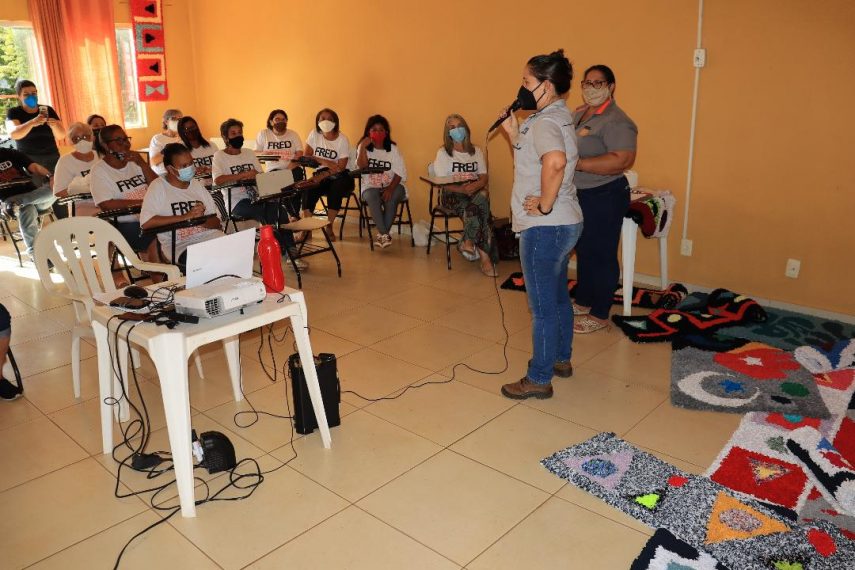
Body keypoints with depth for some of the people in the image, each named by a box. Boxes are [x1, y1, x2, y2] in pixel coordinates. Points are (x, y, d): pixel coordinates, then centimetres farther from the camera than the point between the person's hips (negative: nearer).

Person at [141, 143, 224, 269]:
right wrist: (184, 217, -12)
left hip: (209, 236, 5)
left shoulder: (196, 184, 18)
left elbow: (217, 223, 14)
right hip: (179, 245, -5)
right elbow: (146, 222, -13)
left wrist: (201, 219, -10)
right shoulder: (158, 187, 2)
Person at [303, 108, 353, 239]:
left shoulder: (342, 140, -8)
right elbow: (307, 156, -3)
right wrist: (324, 162, -17)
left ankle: (329, 227, -19)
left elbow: (340, 168, -14)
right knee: (308, 189, -28)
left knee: (336, 189, -34)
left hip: (338, 178, -2)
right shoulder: (314, 134, 1)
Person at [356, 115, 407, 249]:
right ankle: (385, 233, -30)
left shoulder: (393, 148, 3)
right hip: (371, 186, 0)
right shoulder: (364, 147, 6)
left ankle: (382, 233, -18)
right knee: (372, 197, -34)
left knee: (391, 198, -33)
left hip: (392, 185, 0)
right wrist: (363, 147, -19)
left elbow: (400, 172, -4)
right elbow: (362, 166, -10)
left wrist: (390, 188, -19)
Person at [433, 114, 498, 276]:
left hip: (475, 192, 3)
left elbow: (484, 177, 6)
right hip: (453, 194, -3)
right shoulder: (443, 153, 2)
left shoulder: (476, 151, 13)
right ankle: (486, 257, -29)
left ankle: (469, 243, -24)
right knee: (478, 210, -33)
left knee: (483, 195, -34)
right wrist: (461, 189, -23)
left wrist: (475, 186, -18)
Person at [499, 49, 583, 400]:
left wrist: (545, 204, -28)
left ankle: (539, 380, 13)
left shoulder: (545, 122, -19)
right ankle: (561, 359, 38)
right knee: (558, 297, 22)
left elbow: (554, 162, -40)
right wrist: (514, 134, 9)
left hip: (545, 228, -11)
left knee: (542, 306, 0)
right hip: (564, 224, 11)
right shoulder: (557, 116, 13)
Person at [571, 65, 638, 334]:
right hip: (578, 195, 9)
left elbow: (623, 160, -29)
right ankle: (583, 302, 35)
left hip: (604, 197, -9)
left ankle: (600, 315, 13)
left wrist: (577, 163, -32)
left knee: (601, 256, 1)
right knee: (583, 251, 19)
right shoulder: (578, 113, 10)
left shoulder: (616, 121, -18)